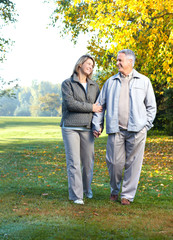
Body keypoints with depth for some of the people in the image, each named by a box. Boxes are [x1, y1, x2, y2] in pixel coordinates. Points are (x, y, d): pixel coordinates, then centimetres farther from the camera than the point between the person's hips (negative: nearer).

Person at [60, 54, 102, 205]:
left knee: (88, 161, 5)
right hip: (70, 127, -4)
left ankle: (87, 188, 28)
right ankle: (76, 195, -2)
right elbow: (70, 103, -12)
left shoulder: (94, 86, 15)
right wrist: (91, 107, -10)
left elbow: (99, 106, 13)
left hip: (87, 128, 4)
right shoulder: (67, 84, 3)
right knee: (74, 162, -7)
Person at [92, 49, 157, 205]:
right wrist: (97, 125, 8)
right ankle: (114, 190, 25)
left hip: (136, 130, -1)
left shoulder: (144, 81, 11)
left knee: (133, 163, 1)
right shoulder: (111, 82, 14)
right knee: (114, 163, -1)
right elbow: (101, 104, 16)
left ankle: (127, 195, 14)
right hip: (116, 130, 1)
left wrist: (146, 125, 3)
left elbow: (151, 106, 13)